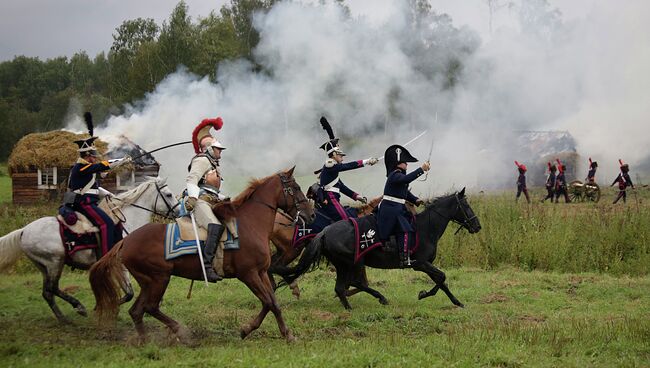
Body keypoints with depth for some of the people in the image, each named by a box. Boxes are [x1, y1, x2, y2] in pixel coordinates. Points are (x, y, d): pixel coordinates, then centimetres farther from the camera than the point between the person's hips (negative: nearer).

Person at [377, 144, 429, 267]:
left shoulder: (400, 175, 18)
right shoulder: (394, 175, -14)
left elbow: (406, 192, 25)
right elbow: (407, 178, -34)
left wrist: (415, 200, 10)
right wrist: (421, 169, -39)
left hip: (399, 210, 11)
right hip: (390, 210, -11)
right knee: (406, 230, -21)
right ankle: (404, 259, -26)